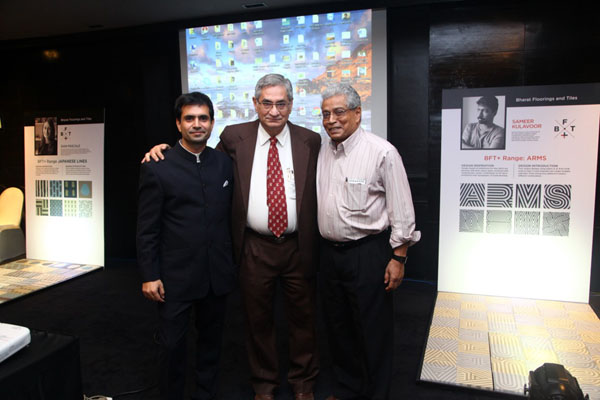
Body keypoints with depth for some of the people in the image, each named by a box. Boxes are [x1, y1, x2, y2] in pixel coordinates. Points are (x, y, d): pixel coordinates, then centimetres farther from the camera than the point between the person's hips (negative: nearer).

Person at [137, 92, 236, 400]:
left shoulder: (225, 164, 4)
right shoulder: (157, 168, -7)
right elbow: (147, 229, -6)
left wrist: (235, 261, 9)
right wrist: (149, 276, -7)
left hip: (217, 274, 4)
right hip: (176, 276, -3)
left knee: (211, 341, 18)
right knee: (172, 345, 11)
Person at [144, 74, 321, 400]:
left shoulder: (310, 141, 0)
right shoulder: (234, 137, 0)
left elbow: (319, 191, 3)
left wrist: (317, 245, -2)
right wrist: (165, 148, 0)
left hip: (299, 247, 0)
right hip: (255, 248, 0)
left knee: (302, 319, 14)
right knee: (258, 320, 15)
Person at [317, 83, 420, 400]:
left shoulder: (382, 152, -12)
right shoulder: (322, 151, 7)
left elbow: (401, 210, -11)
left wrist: (398, 258, -12)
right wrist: (324, 249, 13)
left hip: (368, 252, -6)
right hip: (330, 251, 7)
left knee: (373, 329, 6)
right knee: (337, 325, 18)